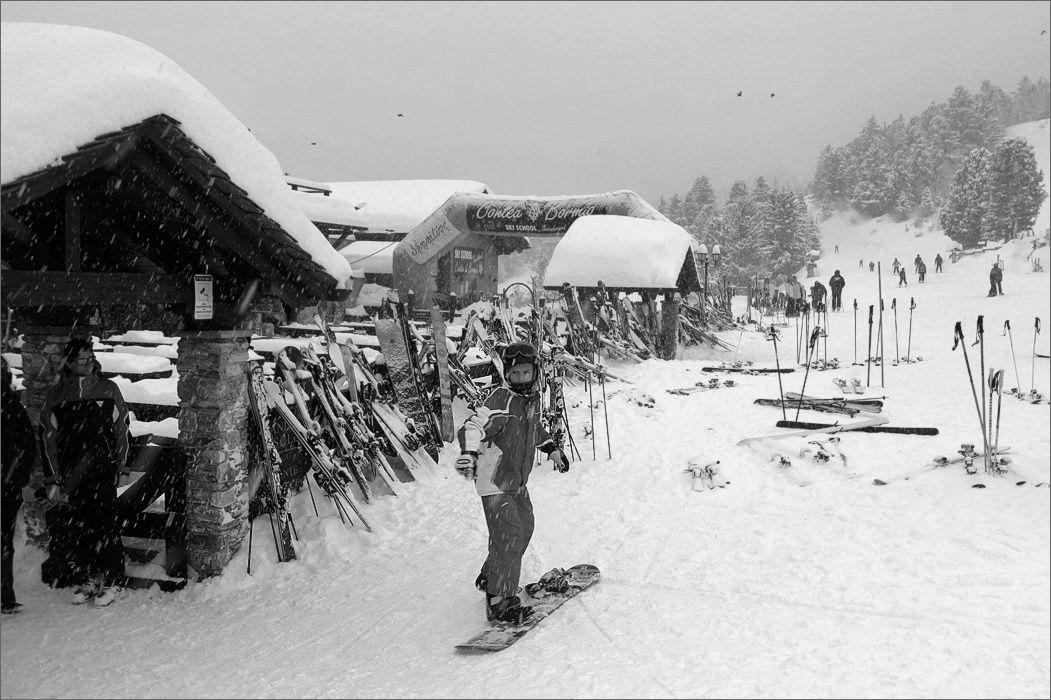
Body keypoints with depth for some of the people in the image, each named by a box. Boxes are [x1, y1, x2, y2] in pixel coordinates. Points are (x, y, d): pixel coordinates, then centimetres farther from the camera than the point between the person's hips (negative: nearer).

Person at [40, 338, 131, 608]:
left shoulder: (108, 390, 5)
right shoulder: (56, 395, 7)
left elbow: (121, 430, 7)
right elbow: (49, 439, 9)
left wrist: (123, 469, 4)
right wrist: (53, 480, 5)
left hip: (103, 473, -2)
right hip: (70, 475, 2)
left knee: (105, 525, -4)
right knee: (76, 528, 3)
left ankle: (111, 581, 5)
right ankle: (86, 580, 16)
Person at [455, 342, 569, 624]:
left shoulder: (533, 398, 4)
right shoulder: (501, 401, -23)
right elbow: (473, 426, -35)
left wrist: (551, 448, 30)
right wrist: (469, 452, -54)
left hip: (518, 481, 9)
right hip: (495, 482, -9)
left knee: (524, 528, 20)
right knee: (509, 536, -14)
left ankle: (490, 578, 38)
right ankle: (499, 601, -5)